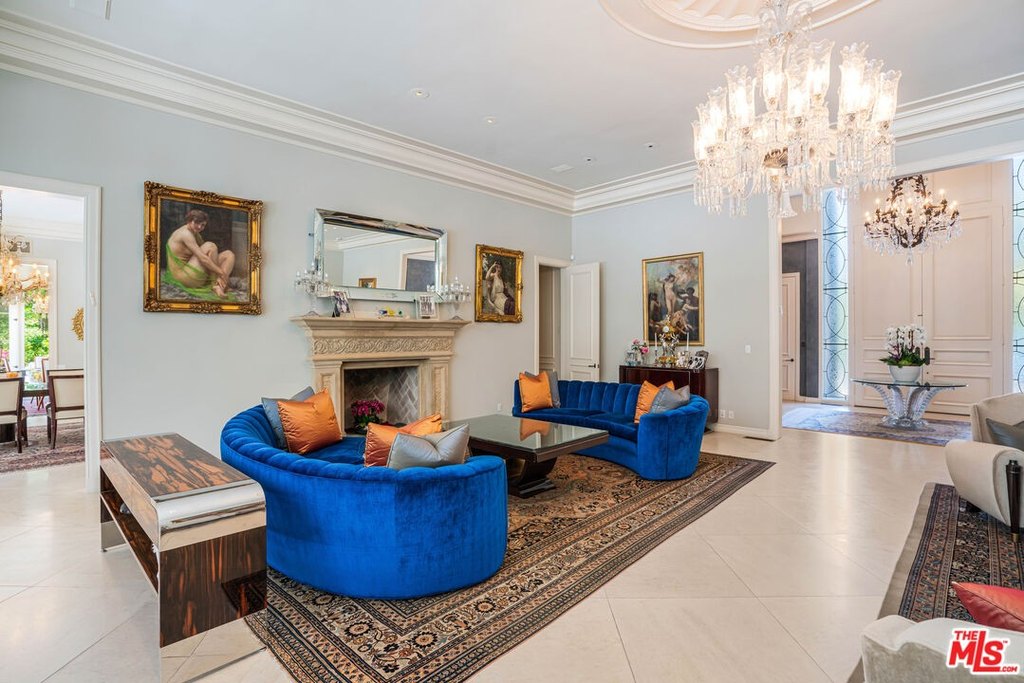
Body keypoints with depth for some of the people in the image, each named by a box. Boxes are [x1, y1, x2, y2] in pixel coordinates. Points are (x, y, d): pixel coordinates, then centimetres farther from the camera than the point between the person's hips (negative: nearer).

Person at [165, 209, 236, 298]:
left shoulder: (195, 234, 13)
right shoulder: (185, 233, -16)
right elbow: (203, 258, -26)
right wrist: (222, 273, -25)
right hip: (184, 275, -9)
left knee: (229, 254, 0)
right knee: (210, 246, -21)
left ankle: (219, 286, -22)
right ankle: (215, 285, -18)